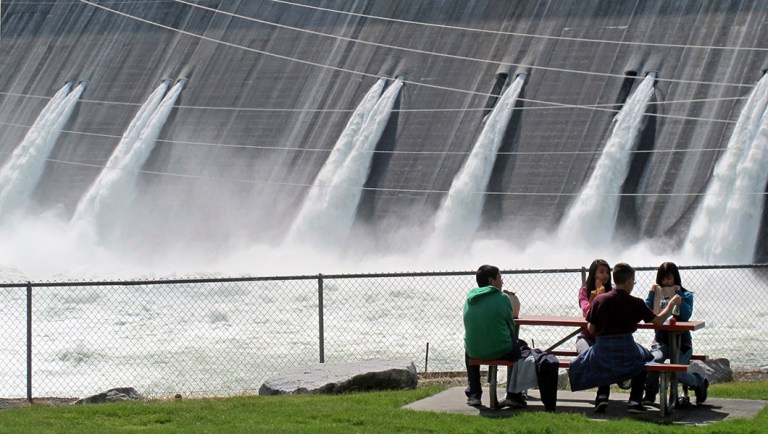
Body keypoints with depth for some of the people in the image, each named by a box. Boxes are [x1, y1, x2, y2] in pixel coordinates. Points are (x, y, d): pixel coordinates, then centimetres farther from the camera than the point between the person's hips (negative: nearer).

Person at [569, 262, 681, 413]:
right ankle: (635, 400, 17)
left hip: (601, 353, 1)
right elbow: (658, 321, 4)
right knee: (643, 358, 30)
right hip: (626, 353, -1)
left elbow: (591, 329, 1)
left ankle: (602, 395, 17)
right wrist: (671, 304, 19)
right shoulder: (636, 303, -5)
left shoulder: (599, 300, -3)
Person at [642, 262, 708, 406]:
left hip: (681, 341, -2)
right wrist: (652, 294, -6)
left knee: (677, 373, -21)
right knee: (655, 359, -32)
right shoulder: (657, 294, 10)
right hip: (661, 340, 2)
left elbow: (686, 315, -15)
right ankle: (650, 395, -13)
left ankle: (700, 382, 14)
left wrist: (678, 295, -12)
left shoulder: (686, 295, 4)